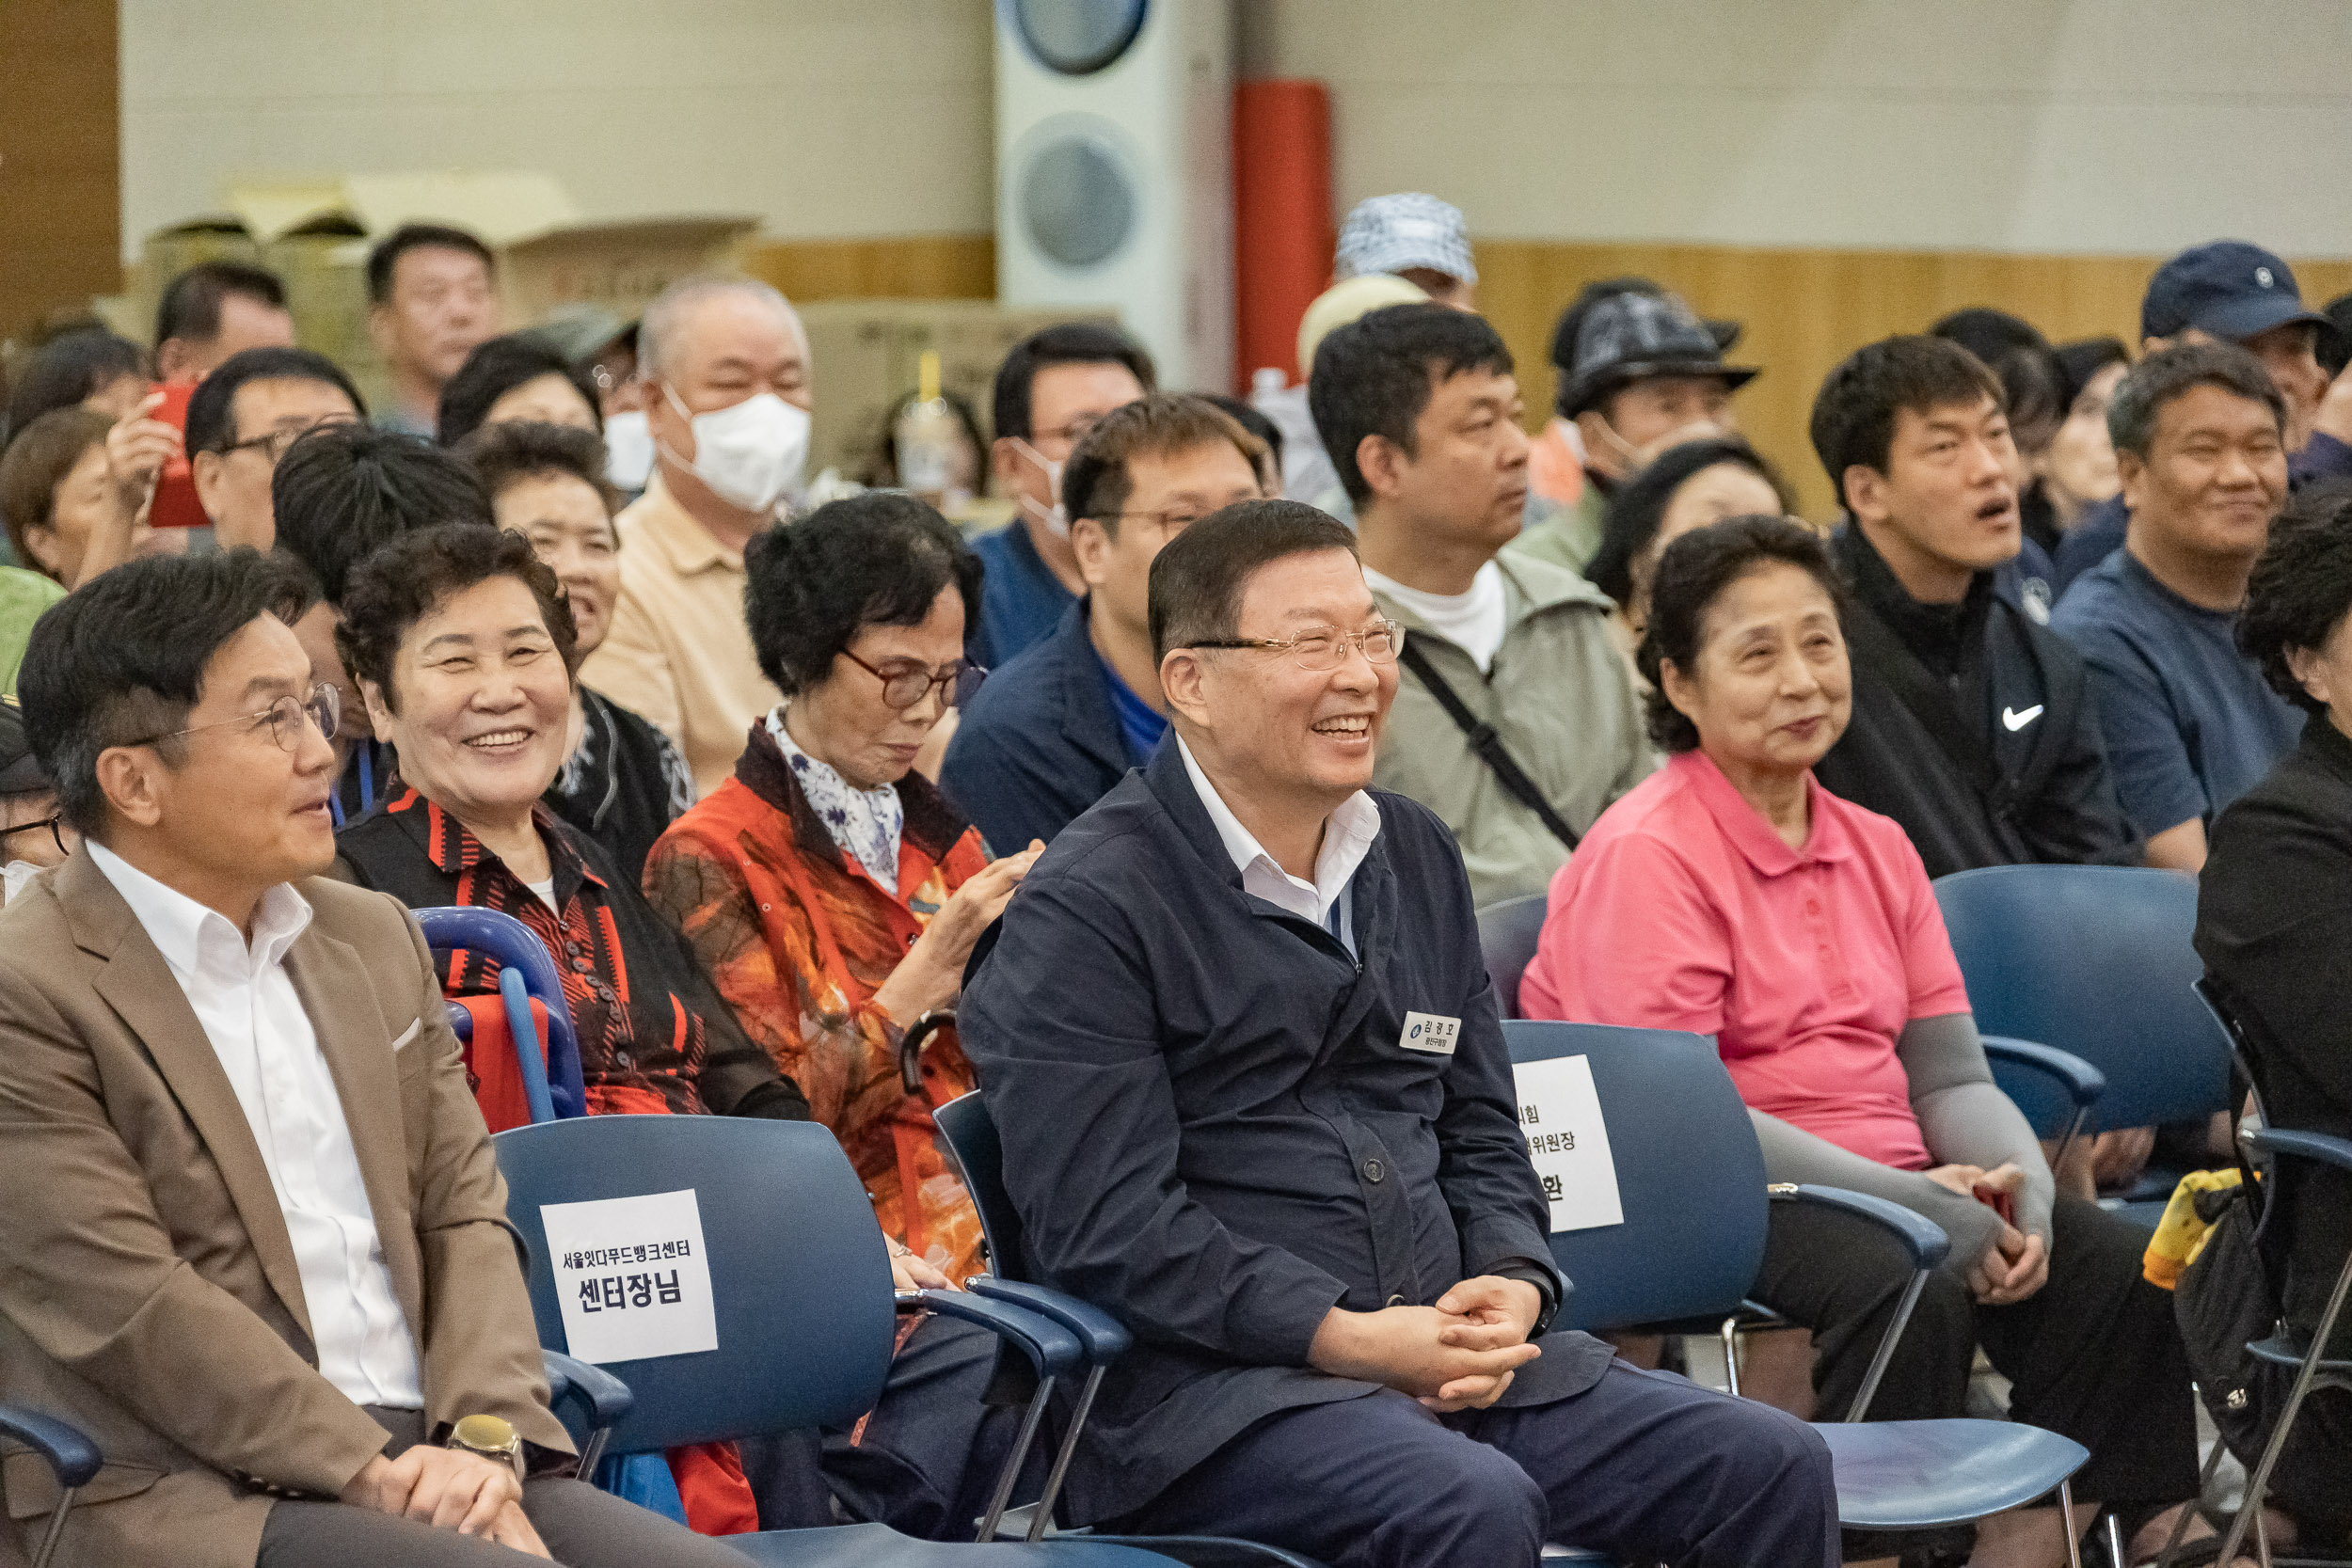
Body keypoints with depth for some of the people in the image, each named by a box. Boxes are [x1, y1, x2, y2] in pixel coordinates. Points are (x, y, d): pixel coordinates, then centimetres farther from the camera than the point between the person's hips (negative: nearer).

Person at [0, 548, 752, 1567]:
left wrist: (485, 1440, -3)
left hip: (421, 1465, 7)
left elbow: (463, 1212, 15)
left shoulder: (373, 937, 17)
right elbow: (126, 1304, -12)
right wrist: (373, 1476, -14)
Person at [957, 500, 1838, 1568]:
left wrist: (1511, 1285, 0)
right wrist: (1349, 1337, -19)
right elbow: (1108, 1227, -13)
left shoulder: (1416, 859, 18)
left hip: (1448, 1354, 7)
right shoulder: (1083, 909, -6)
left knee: (1773, 1470, -10)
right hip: (1204, 1383, -7)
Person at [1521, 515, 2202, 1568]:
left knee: (2120, 1271, -13)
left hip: (1887, 1178, 8)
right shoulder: (1641, 857, -9)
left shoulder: (1875, 849, 16)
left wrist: (2013, 1187, -10)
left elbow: (1950, 1078, 15)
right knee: (1912, 1291, -34)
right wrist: (1923, 1208, -19)